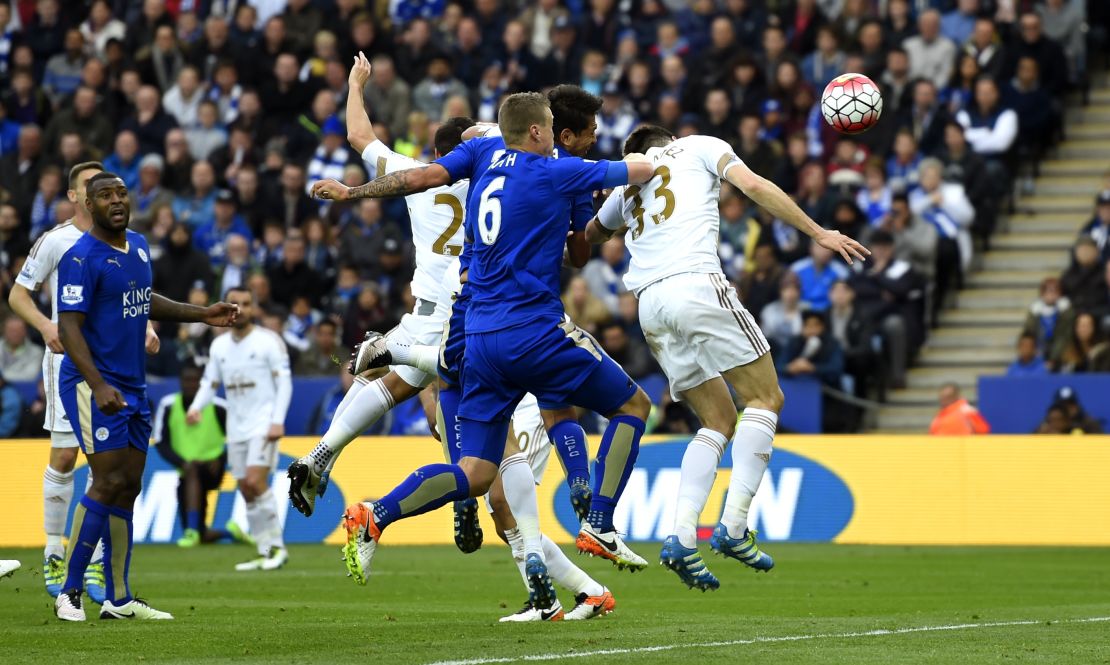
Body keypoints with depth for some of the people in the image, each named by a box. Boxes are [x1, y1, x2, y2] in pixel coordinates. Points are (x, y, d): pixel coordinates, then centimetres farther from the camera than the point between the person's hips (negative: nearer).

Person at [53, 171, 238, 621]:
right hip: (94, 385, -8)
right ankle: (69, 593, -6)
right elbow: (69, 327, -20)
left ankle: (118, 600, 12)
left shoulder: (138, 246, 12)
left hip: (133, 387, 8)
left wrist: (202, 314, 24)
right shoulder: (81, 258, -14)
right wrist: (98, 385, -31)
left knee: (129, 488, 7)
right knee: (109, 483, -14)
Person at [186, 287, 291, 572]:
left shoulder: (269, 341, -5)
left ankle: (277, 547, -11)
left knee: (255, 482, -19)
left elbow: (284, 382, -7)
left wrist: (278, 421, -17)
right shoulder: (219, 345, 10)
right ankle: (265, 553, 11)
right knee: (246, 491, 4)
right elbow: (209, 382, 14)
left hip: (263, 425, -6)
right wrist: (196, 407, -6)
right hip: (236, 428, 6)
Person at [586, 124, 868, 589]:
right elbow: (753, 186, 1)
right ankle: (733, 528, -13)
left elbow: (587, 237, 43)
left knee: (719, 421, 12)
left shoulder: (627, 184, 29)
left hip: (650, 304, 6)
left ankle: (681, 537, -5)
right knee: (765, 398, 2)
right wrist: (818, 233, 1)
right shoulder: (700, 147, 18)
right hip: (697, 284, -6)